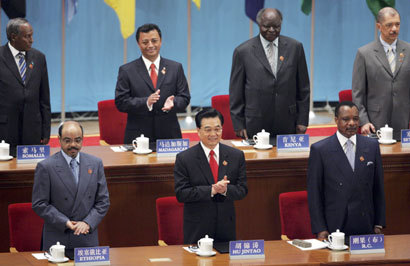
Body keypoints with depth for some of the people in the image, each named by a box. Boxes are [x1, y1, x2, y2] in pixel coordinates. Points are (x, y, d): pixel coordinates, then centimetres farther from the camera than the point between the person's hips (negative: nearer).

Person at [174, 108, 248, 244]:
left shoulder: (236, 156, 2)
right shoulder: (184, 159, -6)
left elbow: (242, 191, 2)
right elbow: (181, 194, -12)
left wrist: (225, 189, -20)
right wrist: (211, 190, -23)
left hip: (226, 228, 3)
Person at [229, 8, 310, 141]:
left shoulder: (295, 47, 6)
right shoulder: (243, 51, 1)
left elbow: (303, 88, 10)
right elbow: (236, 93, 4)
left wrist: (302, 120, 5)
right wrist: (238, 125, 0)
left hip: (287, 126, 2)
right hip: (255, 126, -2)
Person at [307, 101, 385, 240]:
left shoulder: (372, 146, 7)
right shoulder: (319, 150, -3)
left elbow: (378, 187, 11)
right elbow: (314, 193, -2)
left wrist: (379, 224, 7)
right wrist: (320, 229, -7)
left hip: (366, 227, 3)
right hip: (334, 228, -3)